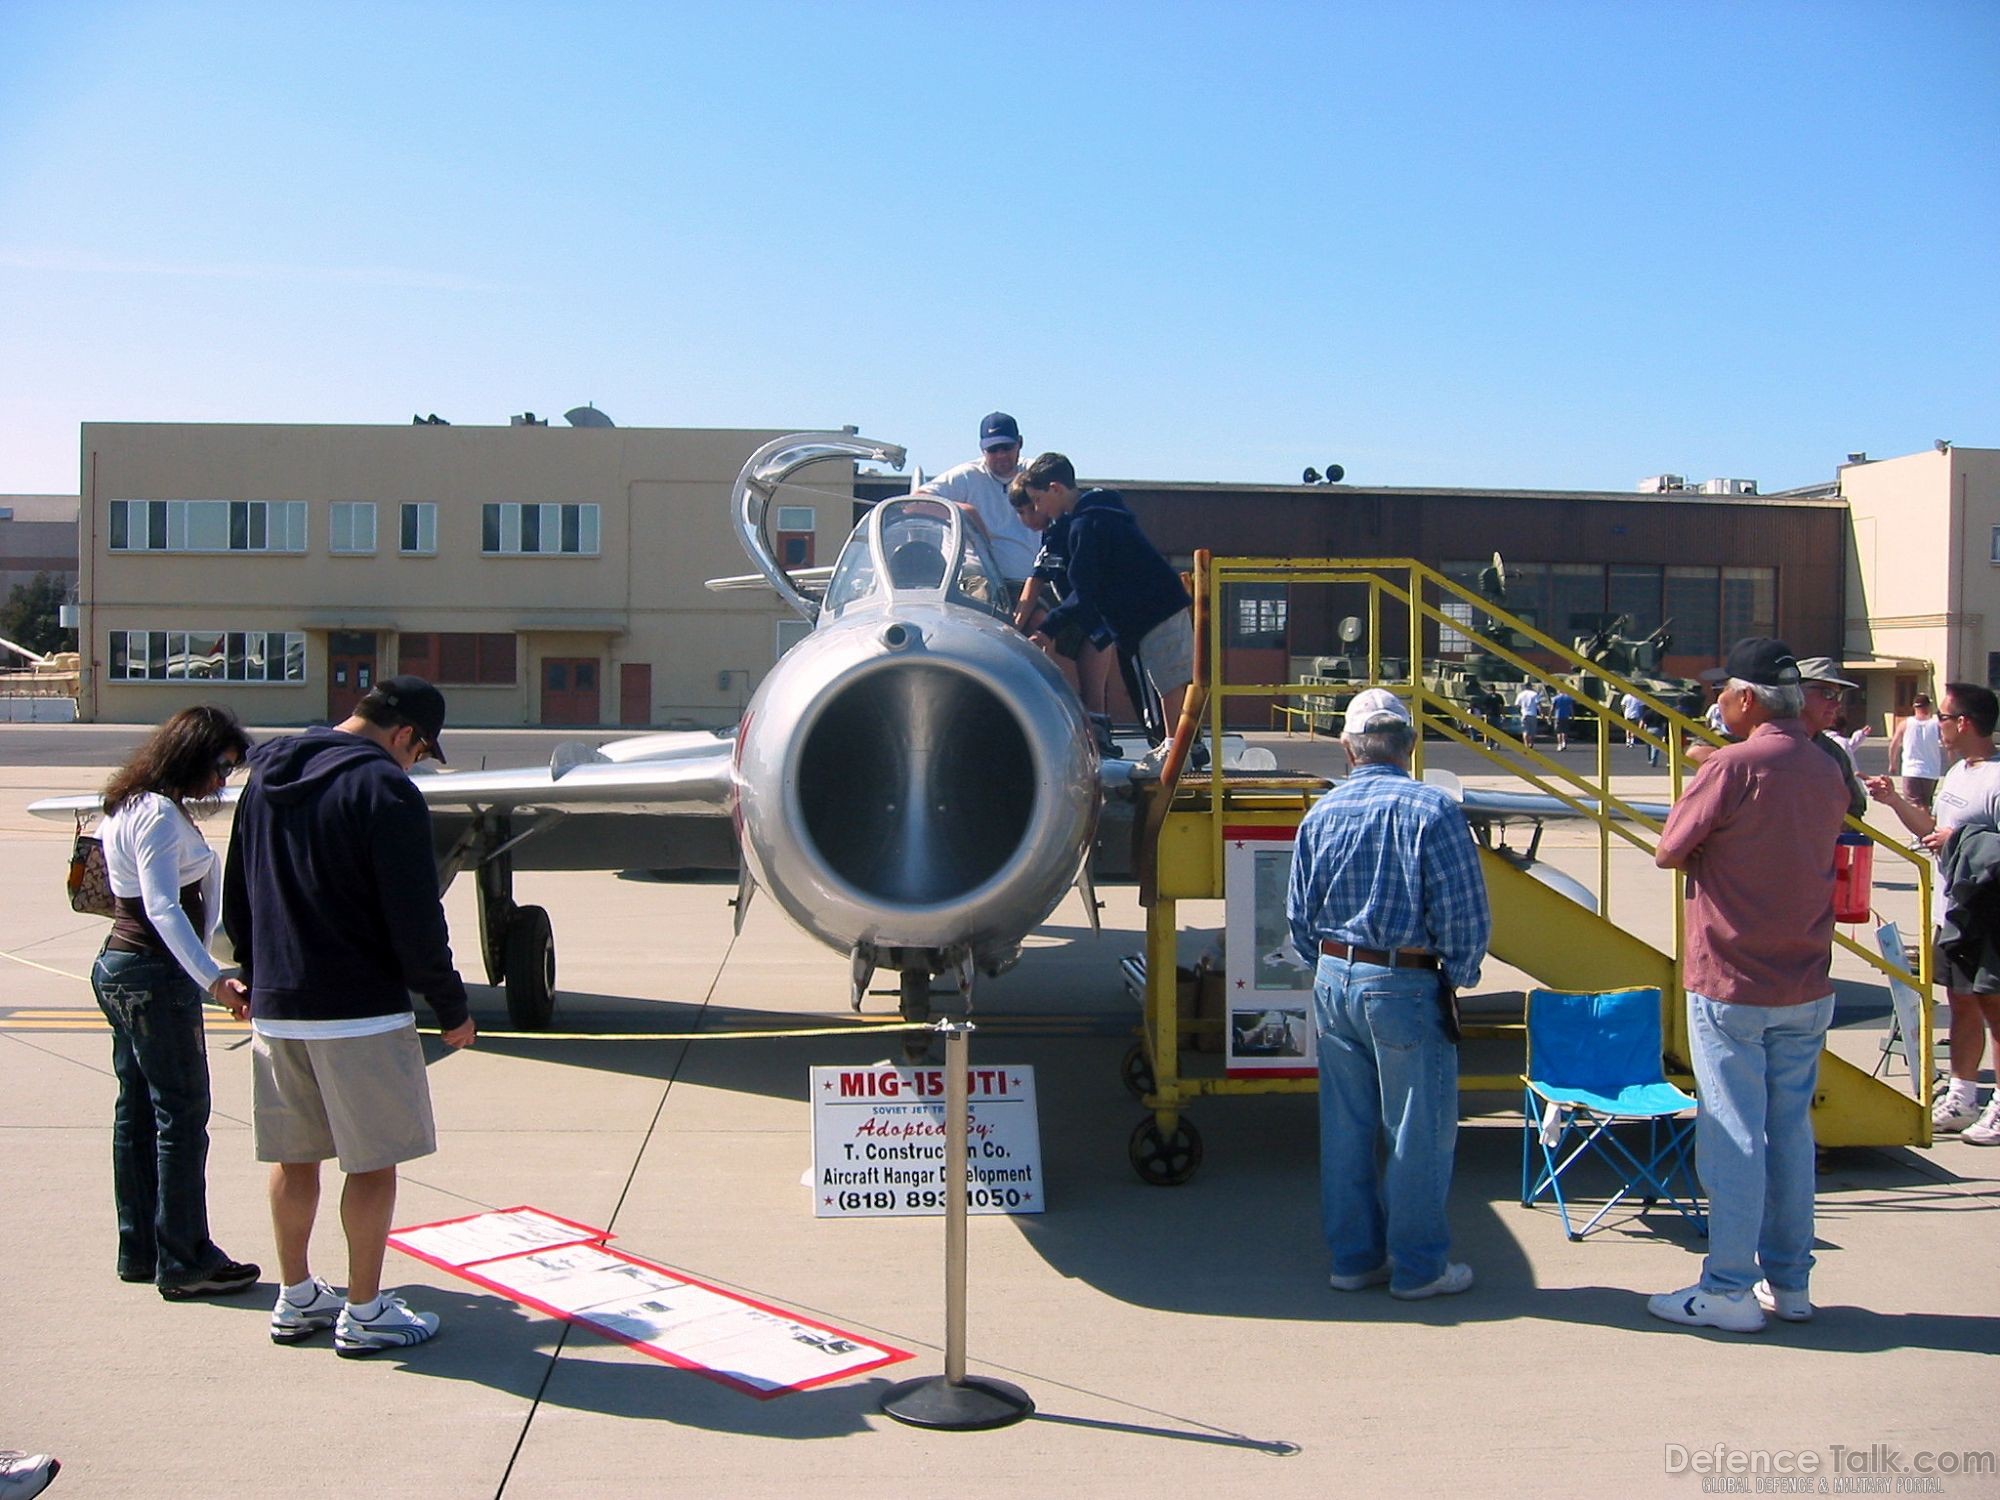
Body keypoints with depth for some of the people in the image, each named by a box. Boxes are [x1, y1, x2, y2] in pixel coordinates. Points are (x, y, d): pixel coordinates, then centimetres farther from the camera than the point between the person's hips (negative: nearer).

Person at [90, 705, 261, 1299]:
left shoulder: (129, 806, 13)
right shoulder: (161, 814, -18)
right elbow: (162, 908, -29)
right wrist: (213, 980, -38)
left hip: (117, 967, 10)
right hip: (157, 977, -10)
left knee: (136, 1111, 14)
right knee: (182, 1114, -4)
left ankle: (138, 1251, 22)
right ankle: (184, 1263, 2)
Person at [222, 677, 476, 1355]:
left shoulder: (266, 779, 10)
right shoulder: (384, 790, -15)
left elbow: (236, 900, 18)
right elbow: (415, 919, -16)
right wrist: (451, 1006, -6)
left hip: (275, 1009, 8)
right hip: (360, 1012, -7)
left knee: (293, 1157, 16)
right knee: (373, 1162, 4)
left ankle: (296, 1299, 28)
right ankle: (364, 1313, 11)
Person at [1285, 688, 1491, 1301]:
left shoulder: (1320, 813, 3)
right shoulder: (1431, 809, -13)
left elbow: (1299, 917, 9)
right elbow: (1465, 916, -13)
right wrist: (1457, 977, 2)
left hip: (1333, 981, 5)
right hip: (1406, 986, -5)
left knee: (1345, 1127, 13)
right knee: (1417, 1131, 7)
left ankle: (1354, 1257, 24)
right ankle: (1419, 1266, 16)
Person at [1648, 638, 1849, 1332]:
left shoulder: (1733, 767, -17)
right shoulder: (1826, 773, 5)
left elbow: (1667, 853, -10)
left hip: (1732, 987, -7)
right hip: (1808, 988, 7)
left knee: (1733, 1138, 0)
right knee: (1790, 1132, 14)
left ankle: (1729, 1290, 7)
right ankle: (1788, 1282, 23)